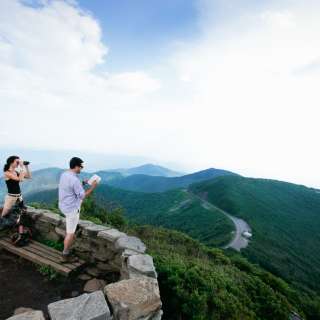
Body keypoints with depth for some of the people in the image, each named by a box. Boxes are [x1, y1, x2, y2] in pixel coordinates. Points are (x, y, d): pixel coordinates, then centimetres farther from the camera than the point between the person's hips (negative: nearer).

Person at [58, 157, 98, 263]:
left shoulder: (64, 174, 0)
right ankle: (65, 256, 20)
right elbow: (82, 195, -21)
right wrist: (92, 187, -13)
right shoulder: (74, 180, -28)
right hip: (72, 208, -9)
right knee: (70, 232, 5)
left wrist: (82, 183, 12)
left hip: (64, 205, 9)